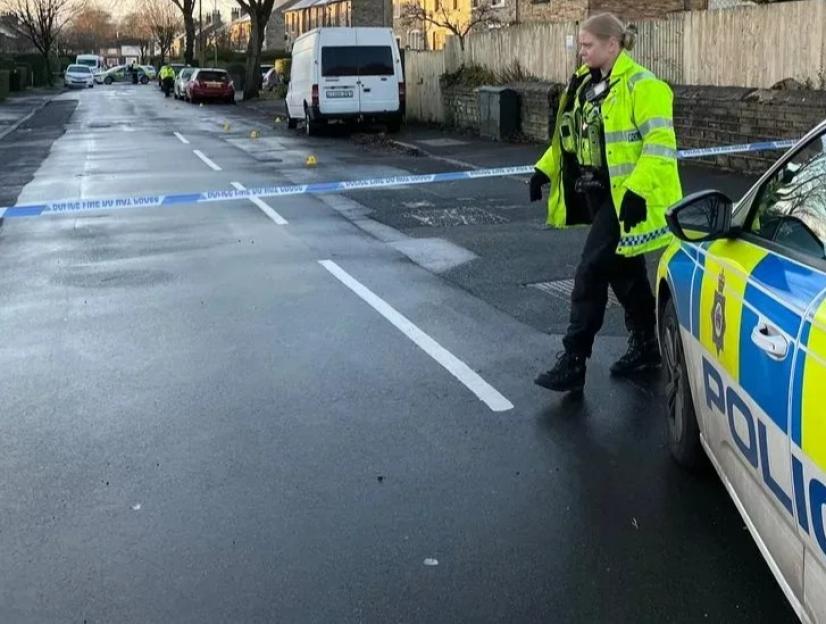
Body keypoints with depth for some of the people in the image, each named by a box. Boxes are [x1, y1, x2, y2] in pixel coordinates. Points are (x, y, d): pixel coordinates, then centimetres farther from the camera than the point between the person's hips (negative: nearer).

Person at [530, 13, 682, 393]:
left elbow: (660, 144, -22)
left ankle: (573, 363, -4)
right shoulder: (586, 83, 11)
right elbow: (571, 135, 21)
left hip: (625, 198, -9)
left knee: (591, 273, -11)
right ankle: (645, 345, 32)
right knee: (623, 271, 17)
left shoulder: (641, 87, -15)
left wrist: (637, 190, -30)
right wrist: (546, 169, 13)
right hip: (598, 193, 9)